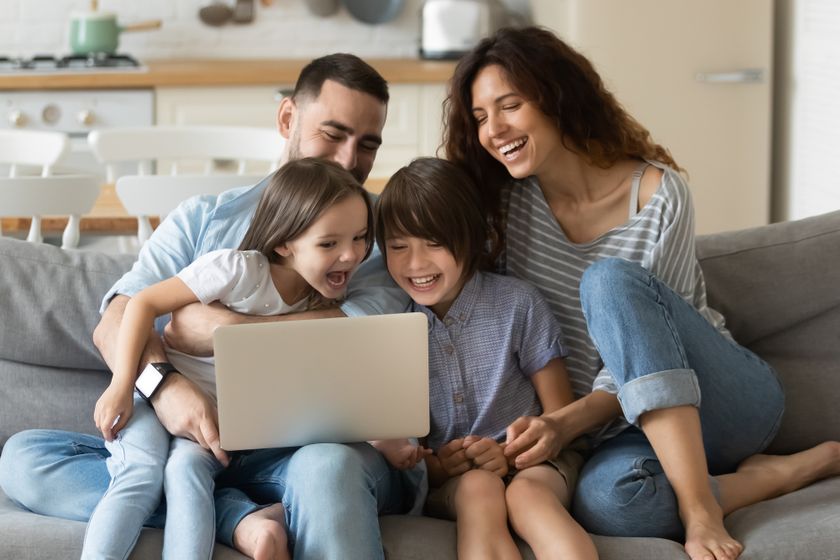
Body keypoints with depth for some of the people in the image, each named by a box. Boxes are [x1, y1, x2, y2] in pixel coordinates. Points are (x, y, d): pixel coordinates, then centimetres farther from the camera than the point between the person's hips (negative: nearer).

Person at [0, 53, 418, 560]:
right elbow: (115, 324, 2)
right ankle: (238, 518, -30)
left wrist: (207, 328, -6)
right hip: (194, 443, 4)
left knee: (327, 466, -41)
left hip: (315, 445, -4)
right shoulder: (205, 218, 16)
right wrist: (166, 384, -22)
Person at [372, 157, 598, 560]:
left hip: (529, 461, 0)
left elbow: (560, 417, 1)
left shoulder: (517, 303, -2)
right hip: (441, 480, 1)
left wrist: (512, 452, -20)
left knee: (529, 494, -35)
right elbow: (379, 436, 2)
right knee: (479, 489, -34)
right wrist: (431, 466, -19)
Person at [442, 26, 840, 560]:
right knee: (605, 500, -37)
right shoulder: (506, 200, 1)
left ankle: (699, 505, -32)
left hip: (731, 398, -3)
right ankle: (788, 470, -14)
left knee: (610, 280, -32)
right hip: (632, 428, 3)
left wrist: (567, 422, -29)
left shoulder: (658, 195, -12)